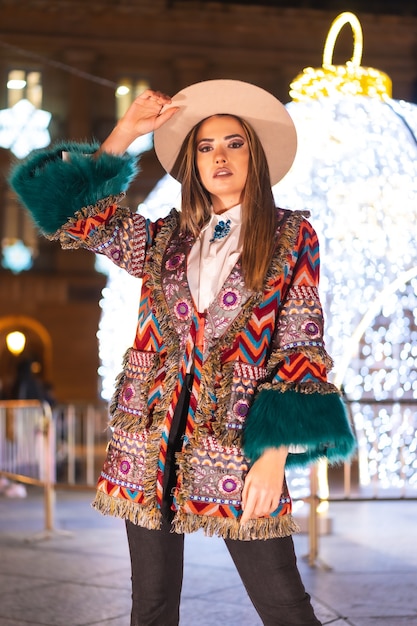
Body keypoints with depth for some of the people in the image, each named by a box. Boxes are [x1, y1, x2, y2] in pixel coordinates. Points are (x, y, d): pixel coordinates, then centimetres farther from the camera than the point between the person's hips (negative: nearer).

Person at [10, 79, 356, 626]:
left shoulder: (291, 236, 4)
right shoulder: (164, 239, 13)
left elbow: (302, 346, -2)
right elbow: (70, 214, 11)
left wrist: (275, 454, -11)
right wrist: (125, 133, 8)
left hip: (237, 443, -3)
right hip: (151, 443, 3)